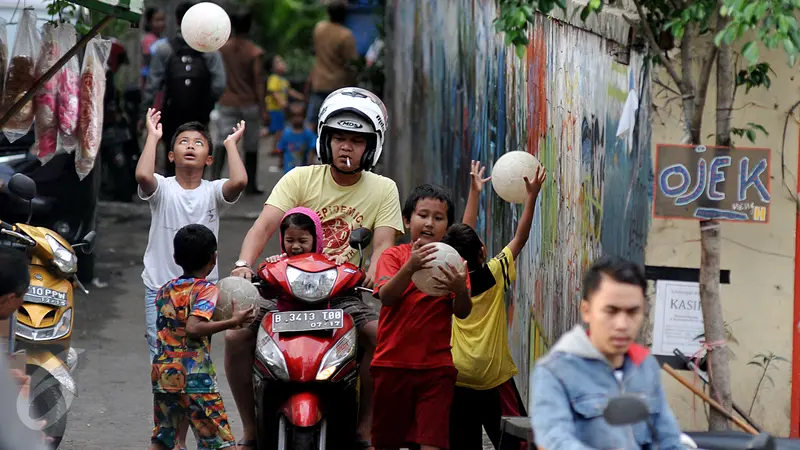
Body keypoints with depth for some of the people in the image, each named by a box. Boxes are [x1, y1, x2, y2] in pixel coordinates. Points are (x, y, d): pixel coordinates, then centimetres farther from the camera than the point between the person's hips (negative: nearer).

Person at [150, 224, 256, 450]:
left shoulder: (164, 290, 13)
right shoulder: (206, 289, -8)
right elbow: (192, 328, -22)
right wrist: (232, 322, -18)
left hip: (162, 373, 6)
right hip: (195, 377, -6)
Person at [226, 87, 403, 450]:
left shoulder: (383, 190, 5)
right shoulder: (300, 179, 2)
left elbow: (383, 244, -7)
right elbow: (265, 225, -10)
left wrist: (375, 273, -30)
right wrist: (244, 264, -29)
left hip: (344, 294, 0)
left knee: (382, 334, -30)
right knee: (236, 334, -22)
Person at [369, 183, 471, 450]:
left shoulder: (452, 263, 6)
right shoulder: (394, 256, 2)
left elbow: (463, 313, -3)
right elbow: (386, 296, -15)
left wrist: (460, 290, -26)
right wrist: (411, 267, -33)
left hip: (436, 367, 0)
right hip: (393, 364, 0)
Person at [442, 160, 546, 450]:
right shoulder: (494, 276, -8)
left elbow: (464, 236, 14)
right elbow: (520, 238, -2)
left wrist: (474, 192, 21)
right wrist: (532, 196, 1)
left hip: (458, 384, 3)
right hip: (495, 382, -3)